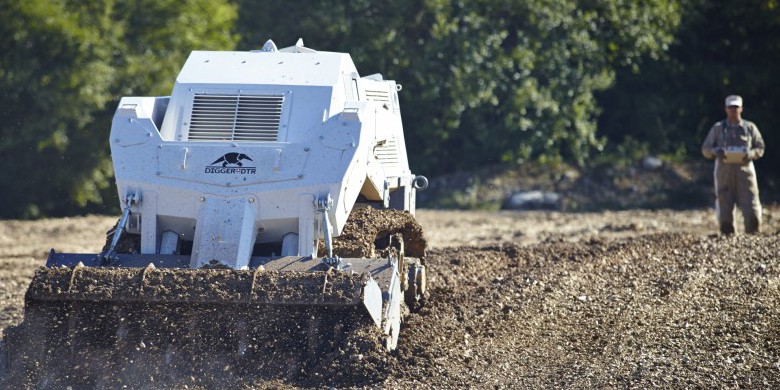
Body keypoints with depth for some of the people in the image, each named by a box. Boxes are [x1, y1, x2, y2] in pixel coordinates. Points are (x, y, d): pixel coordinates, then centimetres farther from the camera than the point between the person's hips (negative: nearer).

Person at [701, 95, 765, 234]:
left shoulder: (750, 127, 12)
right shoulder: (718, 128, 12)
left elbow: (760, 148, 12)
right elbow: (705, 149, 10)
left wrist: (750, 154, -10)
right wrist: (716, 152, -13)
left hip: (744, 169, 0)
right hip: (724, 170, 0)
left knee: (751, 205, -9)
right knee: (724, 204, -1)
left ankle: (753, 233, -5)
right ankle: (726, 233, 5)